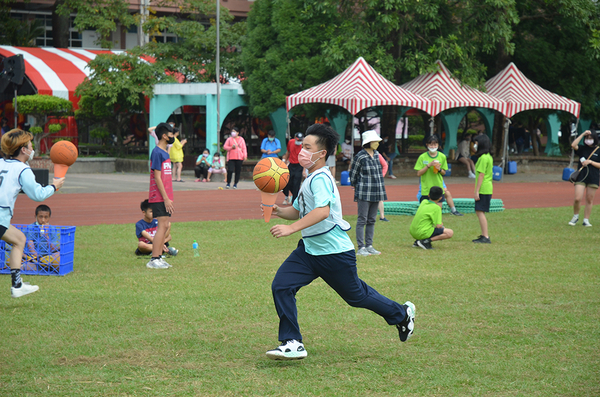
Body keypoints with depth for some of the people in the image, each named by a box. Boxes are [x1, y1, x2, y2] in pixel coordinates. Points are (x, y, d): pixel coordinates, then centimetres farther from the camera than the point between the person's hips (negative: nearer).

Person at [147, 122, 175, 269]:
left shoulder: (165, 153, 16)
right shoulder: (157, 153, -13)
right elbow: (157, 177, -17)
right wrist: (166, 198, -18)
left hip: (165, 197, 9)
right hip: (159, 197, -9)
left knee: (165, 226, 9)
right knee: (162, 226, -12)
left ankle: (158, 258, 12)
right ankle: (154, 260, -11)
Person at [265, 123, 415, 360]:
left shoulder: (320, 178, -21)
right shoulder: (310, 178, 10)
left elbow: (322, 211, -37)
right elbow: (299, 211, 20)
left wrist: (291, 229, -44)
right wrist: (279, 211, -1)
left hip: (335, 252, -9)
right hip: (308, 250, 9)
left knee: (356, 295, 9)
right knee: (281, 285, -8)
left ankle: (402, 314, 34)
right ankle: (293, 344, -3)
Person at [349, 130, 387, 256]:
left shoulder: (376, 154, 10)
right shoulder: (360, 156, -10)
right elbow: (353, 174, -2)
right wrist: (357, 188, 7)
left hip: (376, 193, 7)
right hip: (364, 193, -7)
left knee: (372, 220, 10)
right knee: (362, 220, -5)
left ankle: (369, 246, 15)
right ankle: (361, 248, -3)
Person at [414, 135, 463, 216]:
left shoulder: (442, 157, 1)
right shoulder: (422, 157, -6)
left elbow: (444, 173, 9)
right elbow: (418, 174, -8)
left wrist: (439, 169, -14)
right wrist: (429, 165, -19)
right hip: (426, 188, -2)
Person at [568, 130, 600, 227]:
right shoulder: (582, 149, 6)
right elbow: (573, 145, -13)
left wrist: (590, 162, -13)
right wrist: (583, 134, -11)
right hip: (581, 177, 0)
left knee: (589, 200, 4)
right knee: (578, 199, -9)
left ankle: (586, 220, 13)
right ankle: (575, 216, 13)